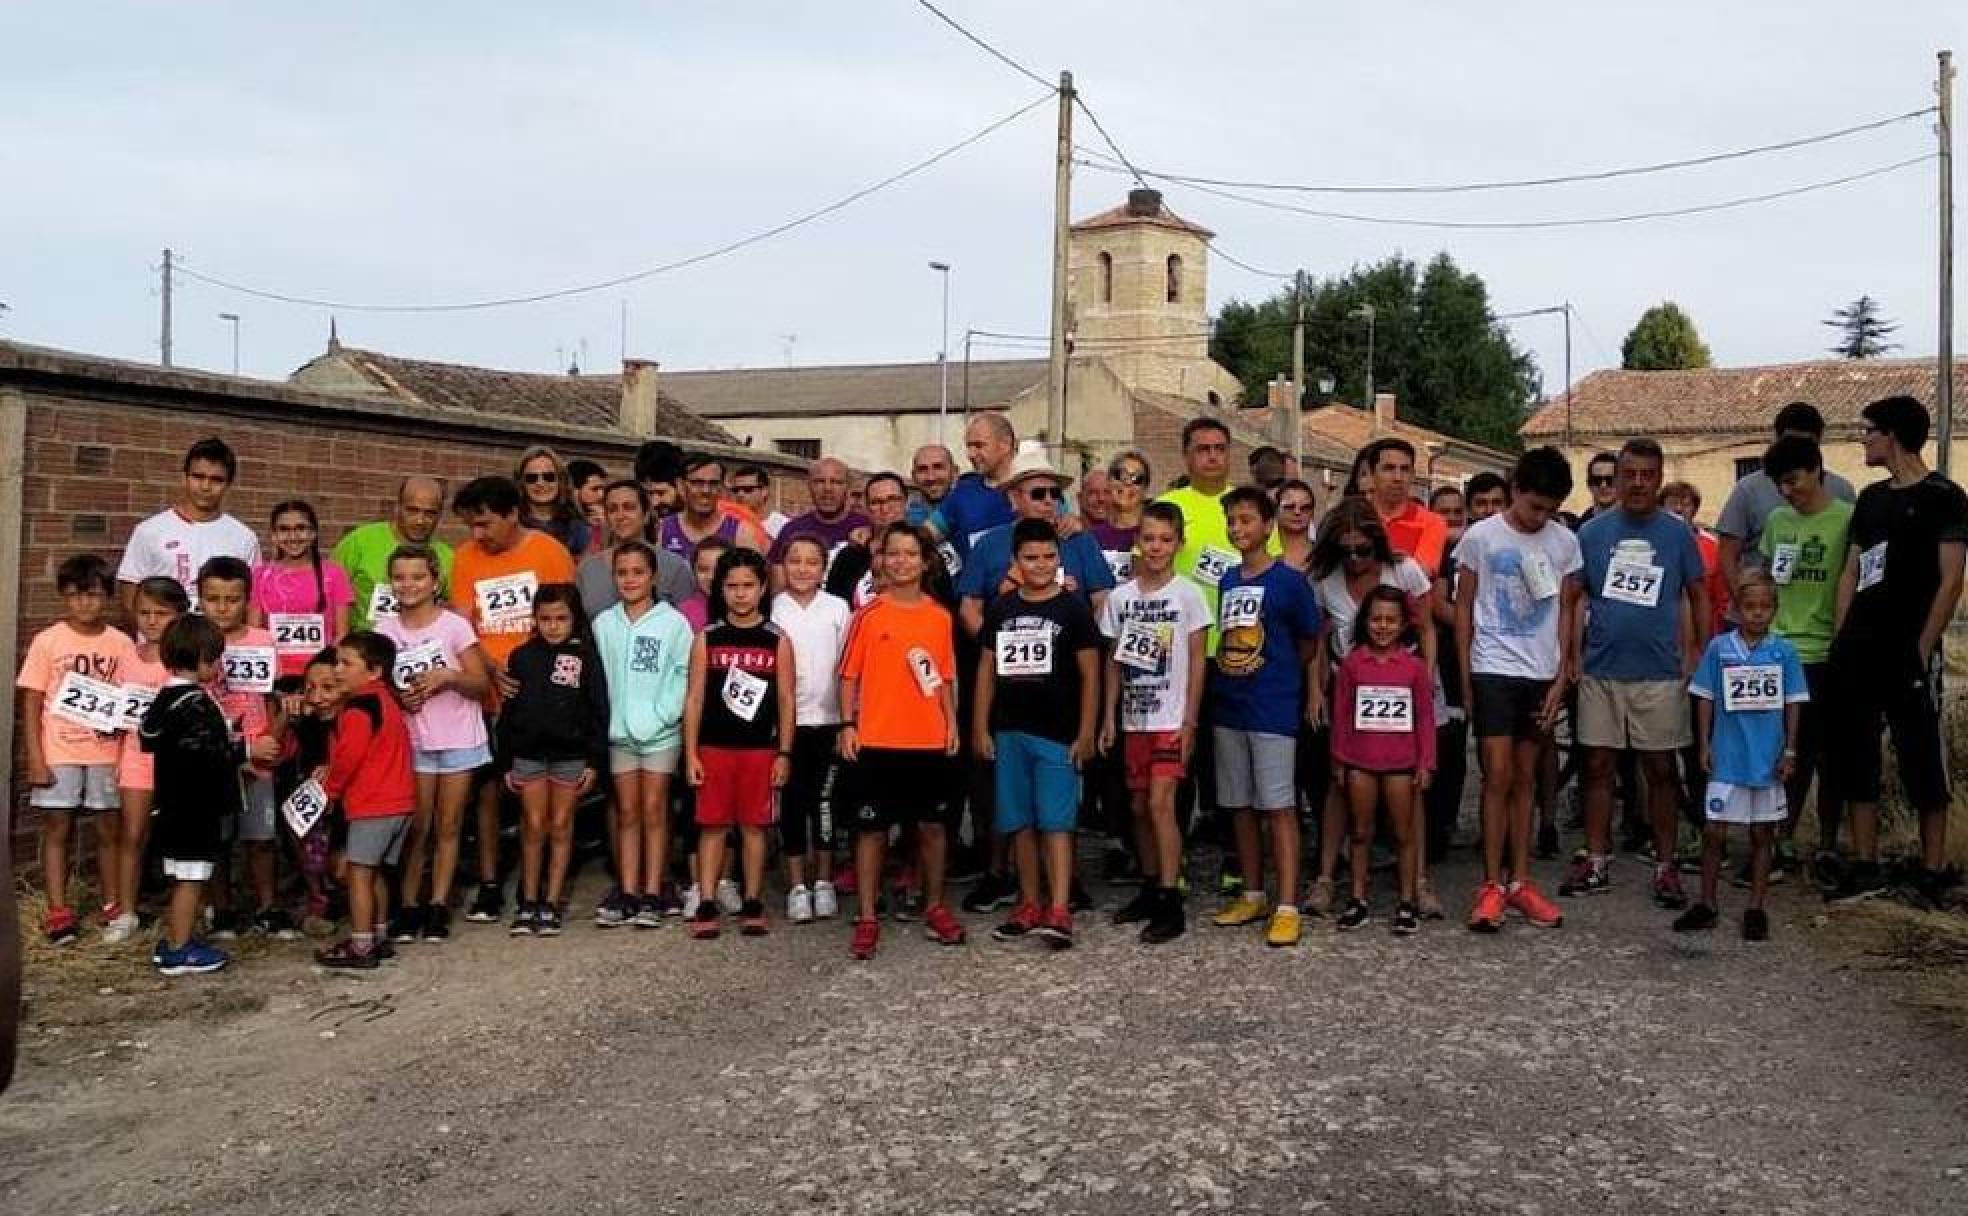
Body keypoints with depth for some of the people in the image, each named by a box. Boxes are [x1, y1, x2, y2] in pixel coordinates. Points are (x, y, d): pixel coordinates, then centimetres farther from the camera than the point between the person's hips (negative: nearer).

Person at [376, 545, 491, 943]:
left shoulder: (454, 625, -7)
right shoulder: (384, 630, 0)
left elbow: (482, 684, -5)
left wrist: (449, 676, -23)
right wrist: (397, 699, -11)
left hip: (460, 739, -1)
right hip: (413, 740, 1)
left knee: (448, 826, 6)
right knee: (417, 826, 2)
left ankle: (438, 905, 14)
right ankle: (408, 906, 10)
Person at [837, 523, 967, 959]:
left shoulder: (940, 617, 6)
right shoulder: (868, 615, -2)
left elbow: (944, 676, 12)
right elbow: (849, 674, 0)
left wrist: (951, 721, 3)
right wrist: (848, 724, -8)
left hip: (929, 741, 3)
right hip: (876, 741, -2)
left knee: (931, 825, 11)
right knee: (871, 828, 3)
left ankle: (934, 908, 25)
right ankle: (866, 919, 9)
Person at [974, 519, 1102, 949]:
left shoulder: (1072, 608, -3)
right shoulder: (1000, 608, 8)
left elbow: (1090, 674, -3)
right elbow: (987, 669, 11)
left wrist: (1085, 733, -7)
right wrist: (981, 728, 7)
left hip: (1057, 733, -4)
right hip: (1009, 733, 4)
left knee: (1056, 823, -7)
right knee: (1020, 824, 9)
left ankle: (1059, 911, -9)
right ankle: (1031, 905, 19)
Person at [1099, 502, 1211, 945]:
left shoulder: (1188, 594, -5)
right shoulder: (1119, 597, 5)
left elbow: (1197, 660, -5)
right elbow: (1115, 661, 10)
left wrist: (1190, 719, -10)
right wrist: (1109, 715, 5)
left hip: (1172, 718, -4)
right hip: (1134, 718, 5)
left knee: (1160, 803, -12)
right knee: (1139, 807, 10)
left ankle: (1170, 903, -8)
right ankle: (1151, 889, 23)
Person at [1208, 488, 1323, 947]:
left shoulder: (1289, 581, -7)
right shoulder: (1222, 580, 8)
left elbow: (1308, 643, 3)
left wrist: (1277, 678, 10)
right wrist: (1230, 680, 6)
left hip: (1273, 711, -6)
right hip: (1228, 708, 6)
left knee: (1279, 806, -5)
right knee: (1240, 805, 11)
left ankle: (1287, 907, -3)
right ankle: (1252, 895, 22)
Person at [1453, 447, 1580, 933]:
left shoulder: (1566, 542, 3)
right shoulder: (1479, 537, -5)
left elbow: (1565, 612, 8)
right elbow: (1463, 609, 1)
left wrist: (1561, 677, 2)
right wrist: (1465, 678, -1)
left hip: (1541, 674, 3)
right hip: (1493, 670, -3)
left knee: (1525, 778, 9)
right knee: (1498, 775, -8)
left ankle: (1519, 881, 15)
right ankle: (1492, 884, -1)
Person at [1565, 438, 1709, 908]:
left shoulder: (1677, 533, 2)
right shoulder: (1592, 531, 3)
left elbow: (1698, 595, 8)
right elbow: (1571, 598, 6)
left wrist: (1702, 653, 2)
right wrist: (1569, 656, 1)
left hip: (1660, 674, -1)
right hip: (1600, 671, 1)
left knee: (1661, 770, 5)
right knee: (1598, 766, 6)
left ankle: (1665, 865, 14)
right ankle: (1596, 859, 16)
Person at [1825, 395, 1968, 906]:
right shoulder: (1870, 498, 15)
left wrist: (1922, 648, -13)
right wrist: (1841, 639, 7)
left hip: (1909, 654, -7)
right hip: (1857, 653, 7)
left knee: (1922, 763, 1)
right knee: (1855, 759, 8)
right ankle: (1865, 866, 15)